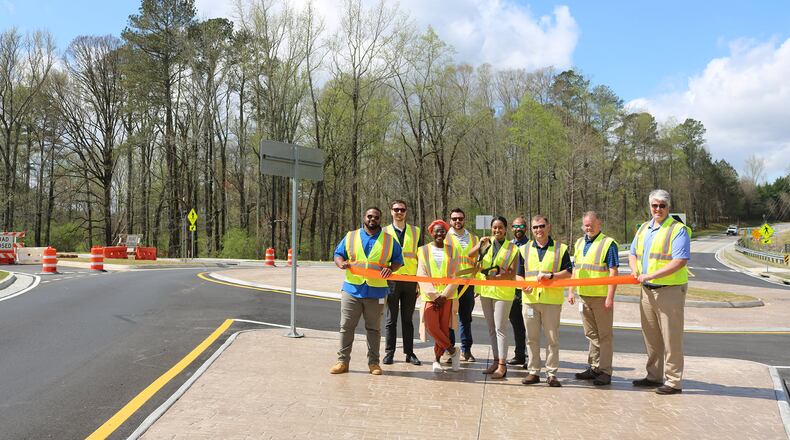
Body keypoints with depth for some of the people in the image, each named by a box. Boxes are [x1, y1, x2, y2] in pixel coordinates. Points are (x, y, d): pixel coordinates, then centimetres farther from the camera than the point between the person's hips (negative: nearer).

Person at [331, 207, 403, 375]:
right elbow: (338, 254, 10)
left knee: (373, 329, 8)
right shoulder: (351, 237, 9)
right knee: (346, 327, 3)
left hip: (376, 292, 0)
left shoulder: (389, 240, 7)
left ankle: (373, 362, 17)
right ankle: (342, 361, 11)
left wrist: (391, 268, -12)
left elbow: (398, 259, 9)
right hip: (352, 290, 1)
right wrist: (341, 263, -12)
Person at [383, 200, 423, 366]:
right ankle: (389, 352, 11)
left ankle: (409, 353, 13)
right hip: (391, 279, -1)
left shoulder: (416, 231, 10)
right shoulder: (384, 232, 7)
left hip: (411, 280, 1)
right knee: (391, 319, 4)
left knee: (408, 319, 8)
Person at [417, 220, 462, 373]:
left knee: (444, 328, 0)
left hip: (447, 296, 1)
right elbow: (422, 276, -1)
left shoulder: (452, 251, 8)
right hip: (430, 296, -1)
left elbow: (455, 276, 3)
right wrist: (434, 296, -10)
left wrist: (444, 295, -8)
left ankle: (437, 359, 16)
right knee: (432, 327, -13)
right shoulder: (423, 250, 6)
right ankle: (453, 350, 6)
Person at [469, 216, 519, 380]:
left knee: (500, 328, -6)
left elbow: (512, 273, -8)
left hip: (502, 291, -5)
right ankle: (496, 361, 21)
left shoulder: (512, 248, -3)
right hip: (486, 290, 5)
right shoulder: (487, 242, 7)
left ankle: (502, 365, -3)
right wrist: (480, 245, -19)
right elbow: (470, 255, -4)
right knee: (491, 328, 11)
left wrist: (496, 276, -22)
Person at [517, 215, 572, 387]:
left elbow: (568, 272, 0)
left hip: (552, 300, -2)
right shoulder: (524, 249, 13)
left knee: (552, 338, 1)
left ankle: (551, 373, 9)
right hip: (530, 299, 3)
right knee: (532, 338, 7)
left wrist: (550, 275, -16)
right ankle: (533, 371, 16)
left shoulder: (561, 248, 5)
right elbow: (519, 274, 13)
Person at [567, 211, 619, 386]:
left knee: (604, 335, 1)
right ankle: (593, 368, 24)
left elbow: (613, 272, -12)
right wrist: (571, 291, 13)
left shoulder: (608, 243, -7)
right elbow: (575, 269, 19)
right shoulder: (579, 243, 13)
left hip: (601, 297, -7)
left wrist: (610, 297, -17)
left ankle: (605, 371, 7)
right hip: (584, 296, 7)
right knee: (591, 334, 14)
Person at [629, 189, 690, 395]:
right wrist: (635, 270, 2)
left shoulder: (678, 230, -9)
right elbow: (633, 253, 23)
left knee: (671, 338, -4)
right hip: (647, 291, 8)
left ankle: (674, 382, 4)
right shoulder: (644, 228, 14)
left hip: (670, 291, -7)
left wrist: (651, 275, -21)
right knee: (651, 337, 15)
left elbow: (679, 262, -20)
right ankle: (654, 376, 26)